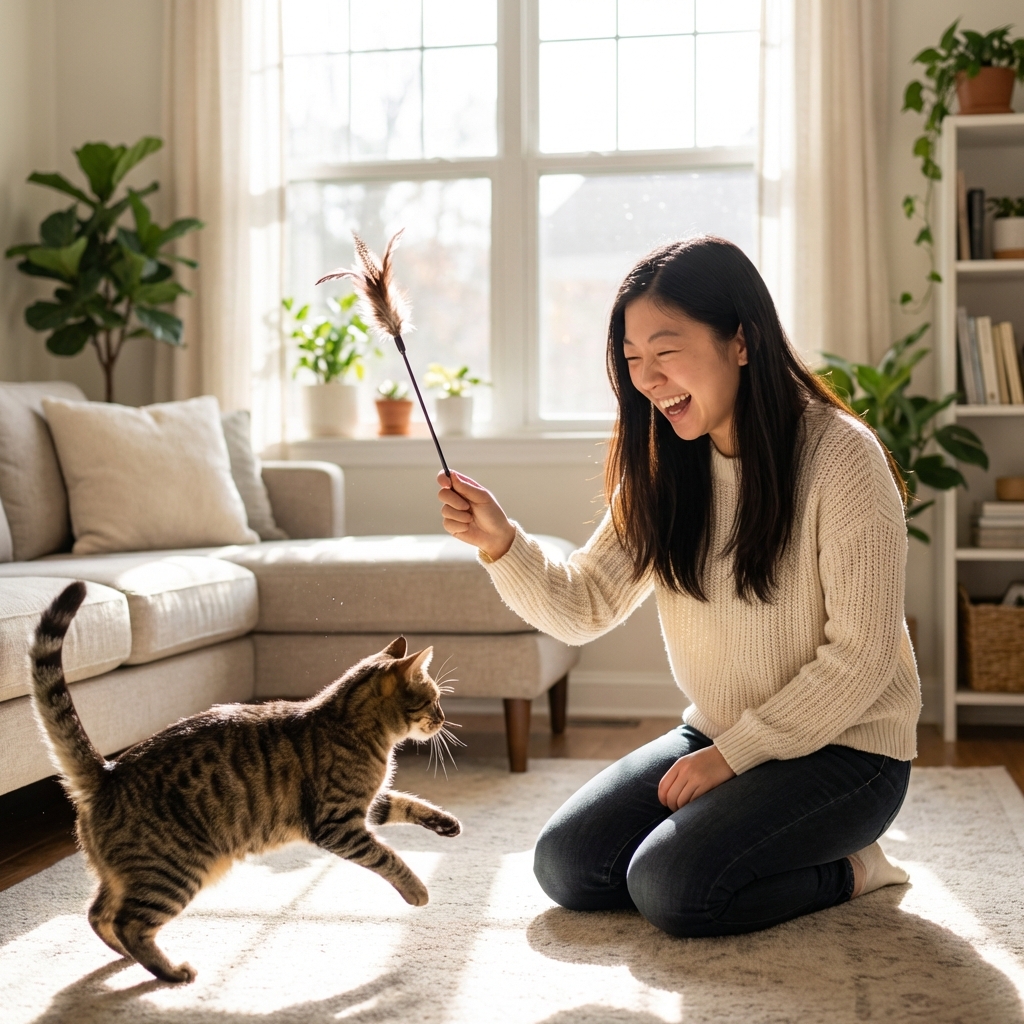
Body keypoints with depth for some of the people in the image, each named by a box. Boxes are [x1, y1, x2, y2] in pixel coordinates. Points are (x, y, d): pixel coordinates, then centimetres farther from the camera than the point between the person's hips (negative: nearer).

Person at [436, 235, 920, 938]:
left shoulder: (841, 456, -18)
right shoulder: (664, 469, 1)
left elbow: (860, 656, -18)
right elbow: (585, 607, -2)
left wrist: (733, 754, -16)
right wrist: (501, 542, -20)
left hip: (841, 748, -6)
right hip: (718, 738, 7)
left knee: (670, 886, -23)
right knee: (567, 865, -6)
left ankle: (846, 868, 2)